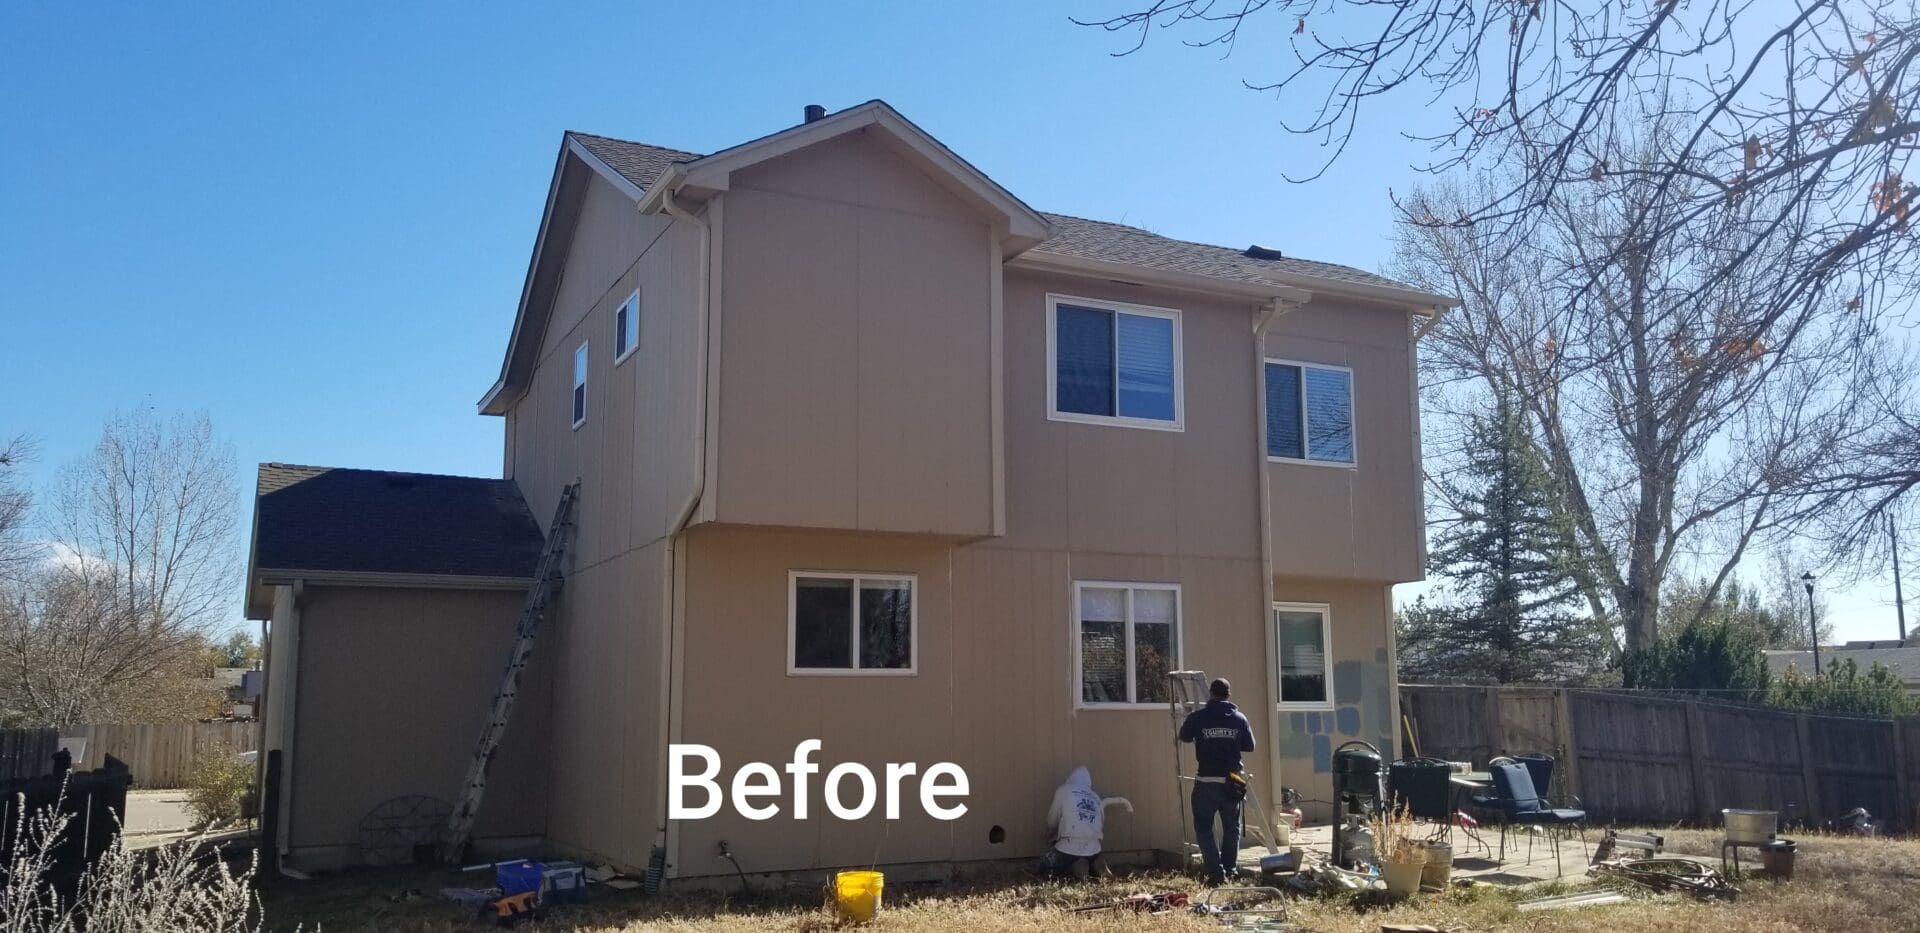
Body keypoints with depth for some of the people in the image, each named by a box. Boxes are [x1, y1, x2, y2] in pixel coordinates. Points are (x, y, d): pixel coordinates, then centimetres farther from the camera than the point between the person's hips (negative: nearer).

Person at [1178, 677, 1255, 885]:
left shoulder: (1197, 717, -7)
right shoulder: (1239, 718, -2)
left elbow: (1184, 736, 11)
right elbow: (1250, 746, 7)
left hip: (1206, 782, -2)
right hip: (1232, 782, 2)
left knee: (1203, 827, 6)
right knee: (1231, 826, 19)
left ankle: (1216, 872, -3)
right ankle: (1230, 868, 23)